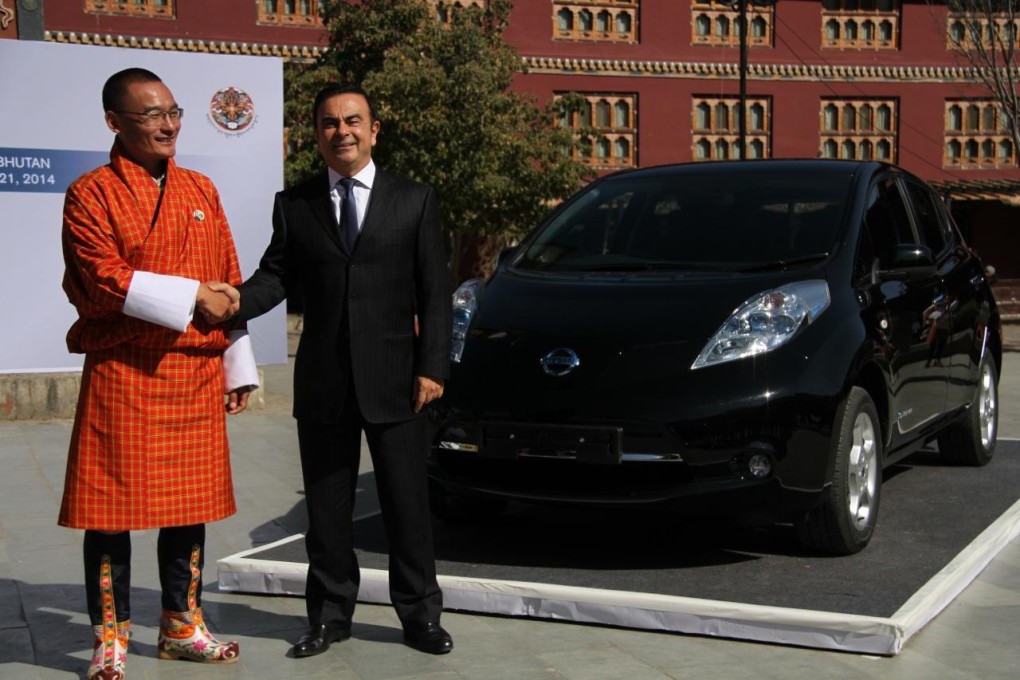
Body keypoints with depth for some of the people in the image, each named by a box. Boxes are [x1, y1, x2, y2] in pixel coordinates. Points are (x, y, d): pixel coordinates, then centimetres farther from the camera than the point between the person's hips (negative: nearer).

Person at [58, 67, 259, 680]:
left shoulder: (201, 191, 14)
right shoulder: (91, 194, -2)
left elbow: (230, 284, 15)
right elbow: (102, 281, -13)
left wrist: (238, 369, 12)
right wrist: (190, 297, -16)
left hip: (197, 375, 5)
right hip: (122, 376, -5)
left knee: (192, 501, 10)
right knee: (114, 506, 1)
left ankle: (183, 626, 23)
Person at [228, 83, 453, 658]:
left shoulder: (415, 200, 3)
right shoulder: (294, 205, 8)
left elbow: (435, 292, 0)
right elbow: (276, 276, 2)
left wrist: (432, 367, -8)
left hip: (394, 378, -2)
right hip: (322, 381, 2)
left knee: (408, 503, 5)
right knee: (327, 506, 10)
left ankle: (421, 614, 17)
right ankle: (331, 616, 22)